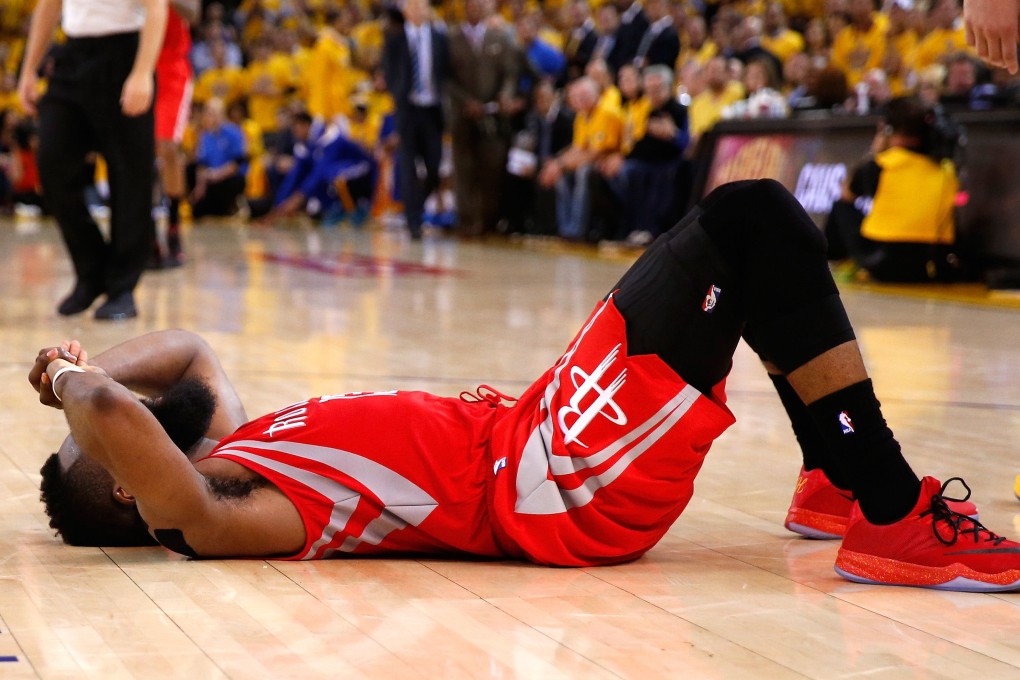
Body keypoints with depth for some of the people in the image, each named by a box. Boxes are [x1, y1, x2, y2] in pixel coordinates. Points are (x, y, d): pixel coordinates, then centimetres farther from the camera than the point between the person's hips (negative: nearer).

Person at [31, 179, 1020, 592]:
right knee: (749, 221, -15)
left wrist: (73, 370, 12)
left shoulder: (221, 458, 11)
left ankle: (838, 481, 20)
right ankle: (895, 520, -13)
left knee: (759, 227, 13)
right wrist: (73, 384, -11)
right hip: (566, 499, -10)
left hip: (525, 432, 10)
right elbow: (110, 410, -33)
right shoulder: (209, 519, -16)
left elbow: (187, 351, 28)